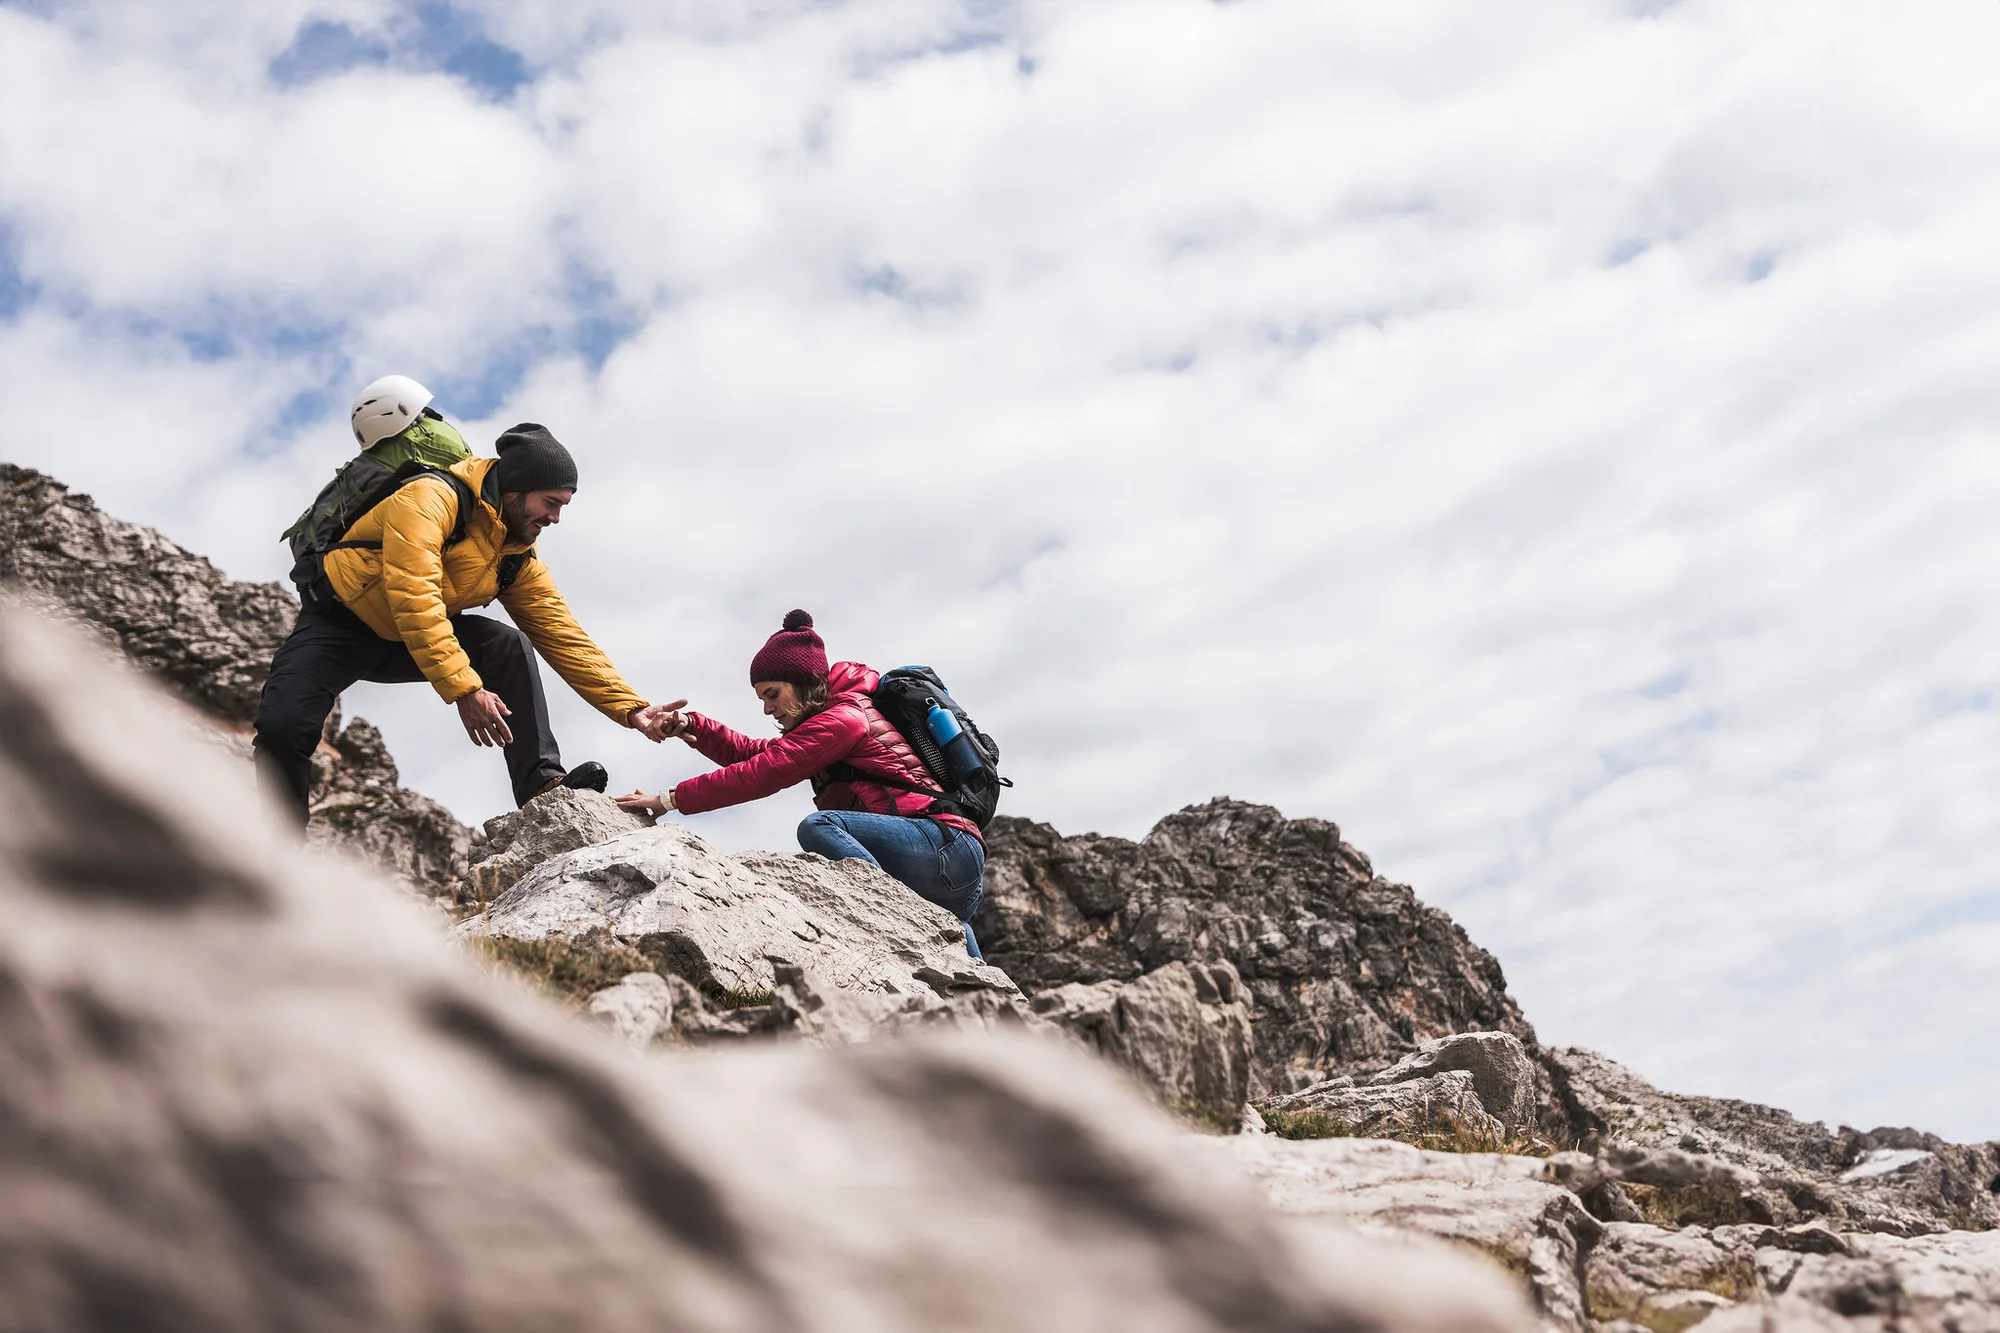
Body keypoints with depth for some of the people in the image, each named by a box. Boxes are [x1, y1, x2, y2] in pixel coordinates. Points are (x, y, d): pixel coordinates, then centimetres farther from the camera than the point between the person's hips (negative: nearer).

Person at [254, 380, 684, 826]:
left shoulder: (520, 558, -2)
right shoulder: (432, 499, -25)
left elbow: (565, 638, -2)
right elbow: (413, 598, -37)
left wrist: (631, 709, -11)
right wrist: (464, 689, -44)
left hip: (413, 644, 6)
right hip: (339, 625, -5)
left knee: (509, 647, -18)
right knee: (283, 728, -26)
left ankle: (541, 785, -20)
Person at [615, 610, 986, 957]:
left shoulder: (843, 719, -6)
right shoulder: (833, 721, 26)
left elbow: (763, 773, -12)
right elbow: (757, 753, 23)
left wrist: (670, 799, -9)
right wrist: (691, 726, 8)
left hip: (948, 846, -10)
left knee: (819, 826, -25)